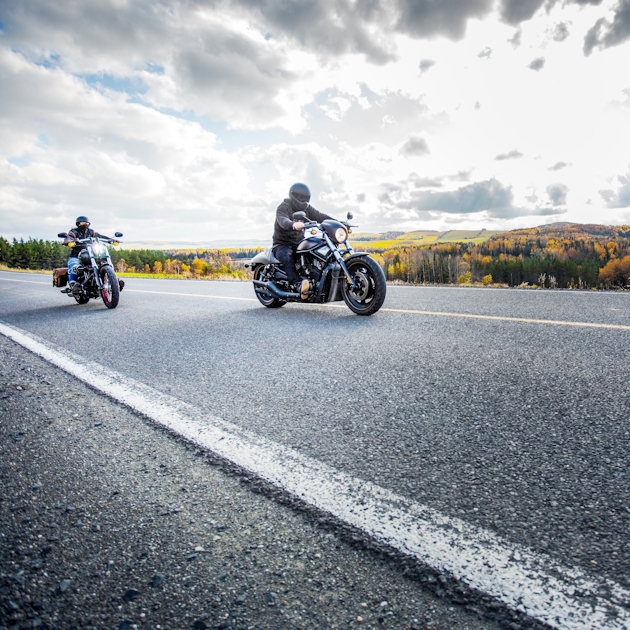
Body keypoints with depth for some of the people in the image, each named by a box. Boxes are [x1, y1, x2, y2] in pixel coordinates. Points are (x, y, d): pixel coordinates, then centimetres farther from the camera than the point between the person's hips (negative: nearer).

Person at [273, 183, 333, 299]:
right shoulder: (283, 208, -11)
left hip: (299, 243, 6)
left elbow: (320, 217, 3)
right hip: (282, 244, -6)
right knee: (287, 257, -39)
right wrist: (293, 225, -57)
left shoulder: (307, 208, 12)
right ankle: (298, 285, -54)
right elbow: (283, 221, -33)